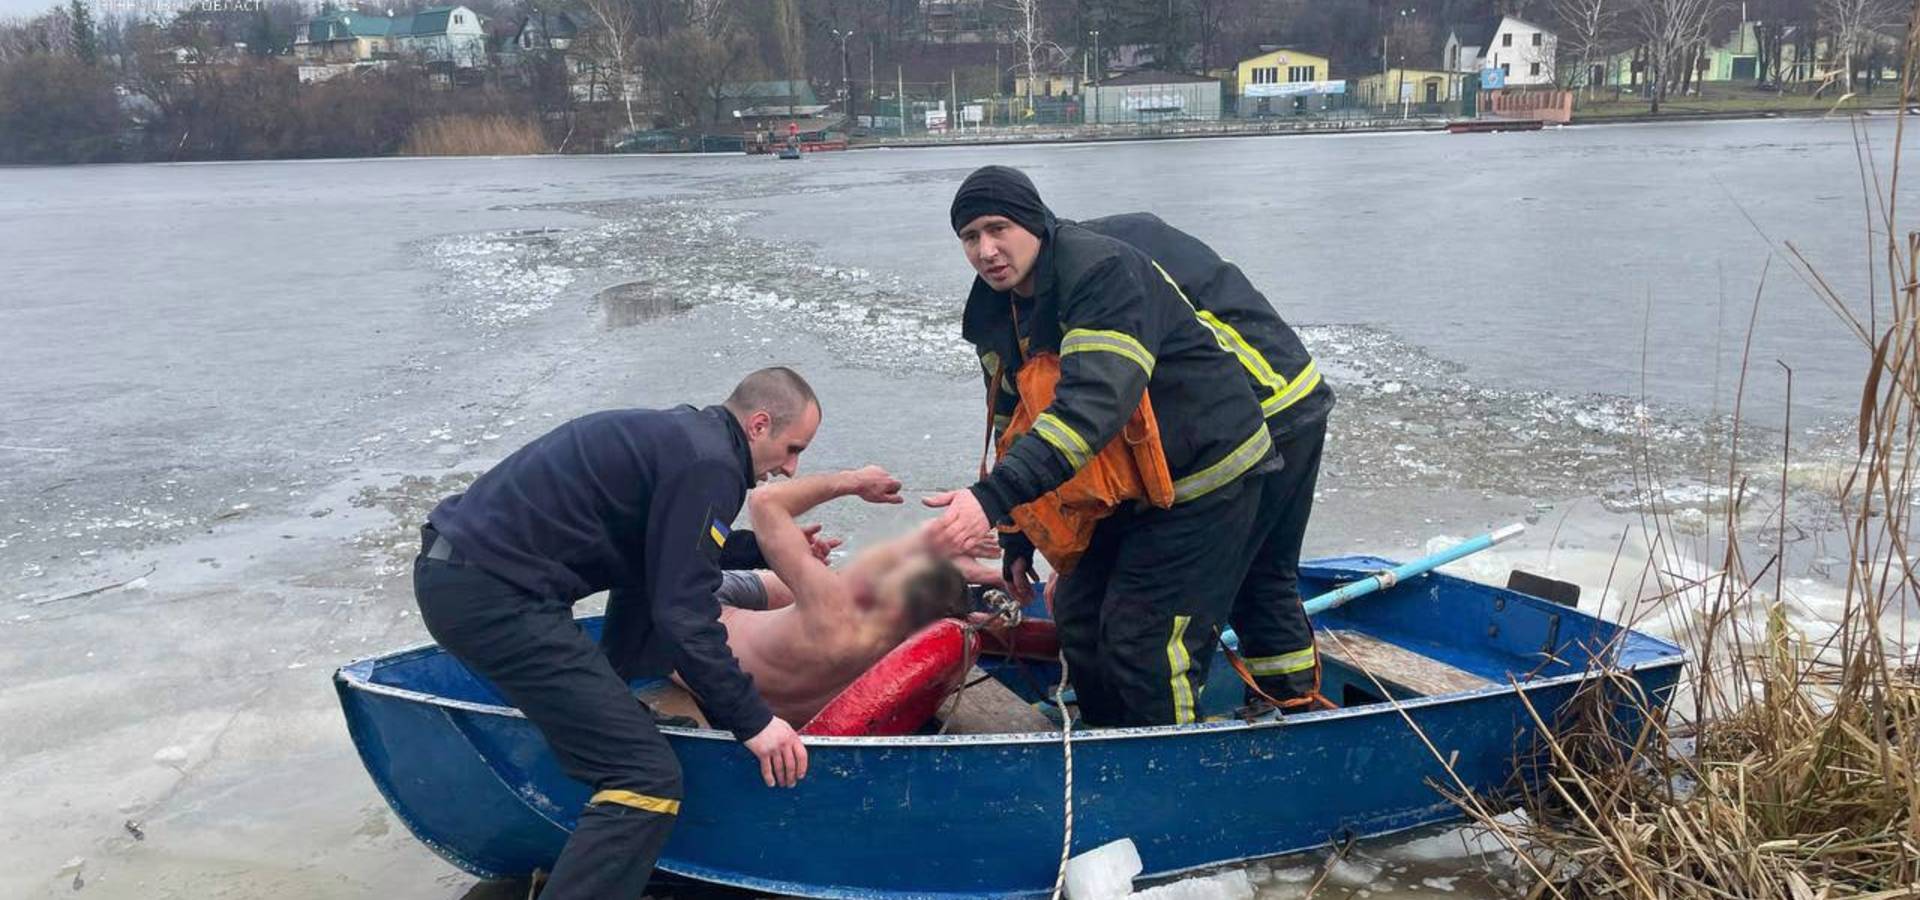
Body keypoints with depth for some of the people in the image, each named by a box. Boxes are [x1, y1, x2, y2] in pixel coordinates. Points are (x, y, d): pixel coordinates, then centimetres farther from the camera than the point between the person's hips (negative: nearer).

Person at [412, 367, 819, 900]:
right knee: (648, 779, -16)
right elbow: (683, 613, -17)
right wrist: (751, 721, -12)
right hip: (493, 597, -11)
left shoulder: (679, 433, 18)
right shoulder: (708, 464, -12)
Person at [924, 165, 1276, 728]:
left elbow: (1093, 402, -39)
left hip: (1202, 475, -9)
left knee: (1144, 649, -12)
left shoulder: (1105, 273, -25)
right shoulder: (995, 314, 3)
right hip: (1123, 489, 9)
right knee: (1080, 625, 13)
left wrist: (995, 497, -48)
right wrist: (1017, 539, 14)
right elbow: (1014, 423, 14)